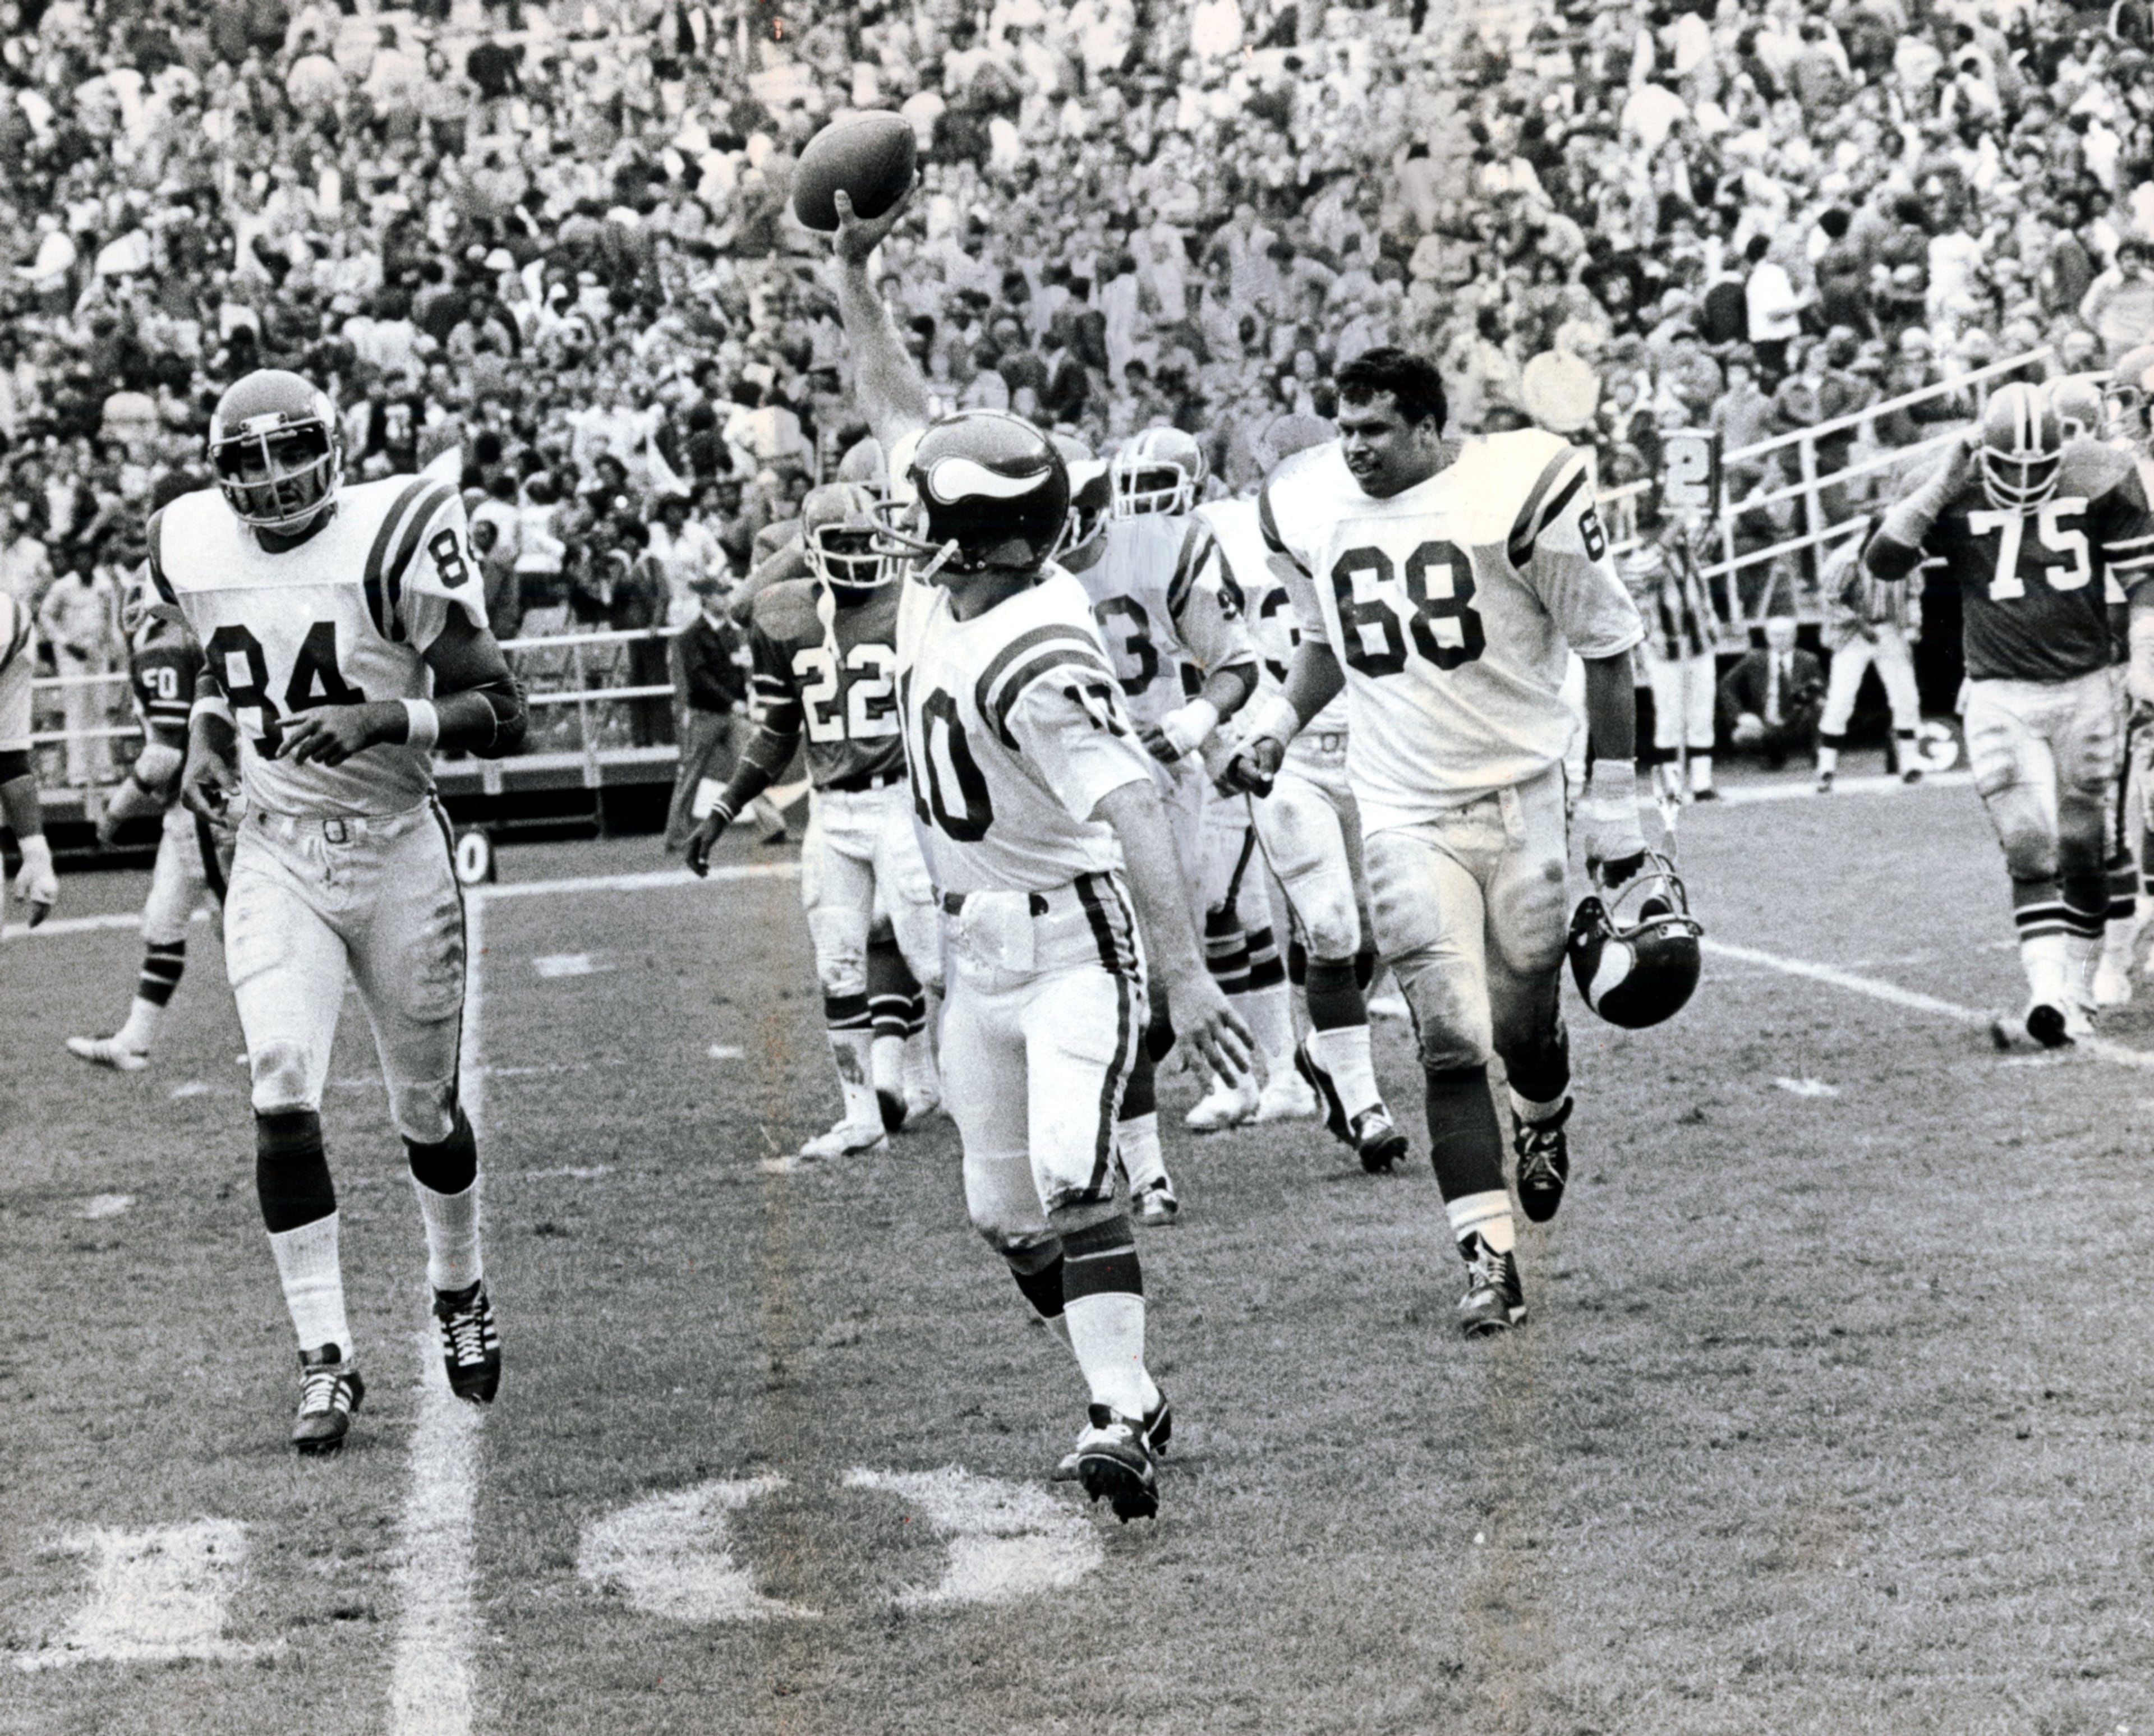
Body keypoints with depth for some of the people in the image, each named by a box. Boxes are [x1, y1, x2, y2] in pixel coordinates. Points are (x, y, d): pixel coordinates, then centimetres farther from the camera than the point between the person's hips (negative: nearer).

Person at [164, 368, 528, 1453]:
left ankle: (459, 1290, 39)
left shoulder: (391, 543, -14)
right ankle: (325, 1359, -8)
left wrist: (381, 721, -27)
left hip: (396, 851, -2)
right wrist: (208, 740, 5)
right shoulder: (195, 553, 0)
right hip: (274, 862, 2)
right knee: (283, 1101, -15)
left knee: (427, 1111, 11)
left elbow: (502, 713, -14)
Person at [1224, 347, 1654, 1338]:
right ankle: (1489, 1261, -6)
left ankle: (1544, 1121, 47)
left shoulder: (1519, 492, -11)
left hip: (1518, 797, -2)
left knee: (1524, 1020, 11)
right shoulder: (1308, 510, 2)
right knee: (1452, 1044, -7)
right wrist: (1279, 726, 4)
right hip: (1401, 811, 2)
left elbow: (1605, 649, -3)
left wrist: (1615, 809, -3)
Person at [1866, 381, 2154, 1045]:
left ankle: (2077, 995, 18)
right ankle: (2048, 991, -19)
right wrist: (1940, 484, -19)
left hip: (2086, 690, 1)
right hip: (2001, 698, -1)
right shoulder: (1956, 496, -5)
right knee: (2029, 850, -13)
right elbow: (1882, 561, -15)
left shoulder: (2099, 483, -4)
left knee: (2082, 851, 8)